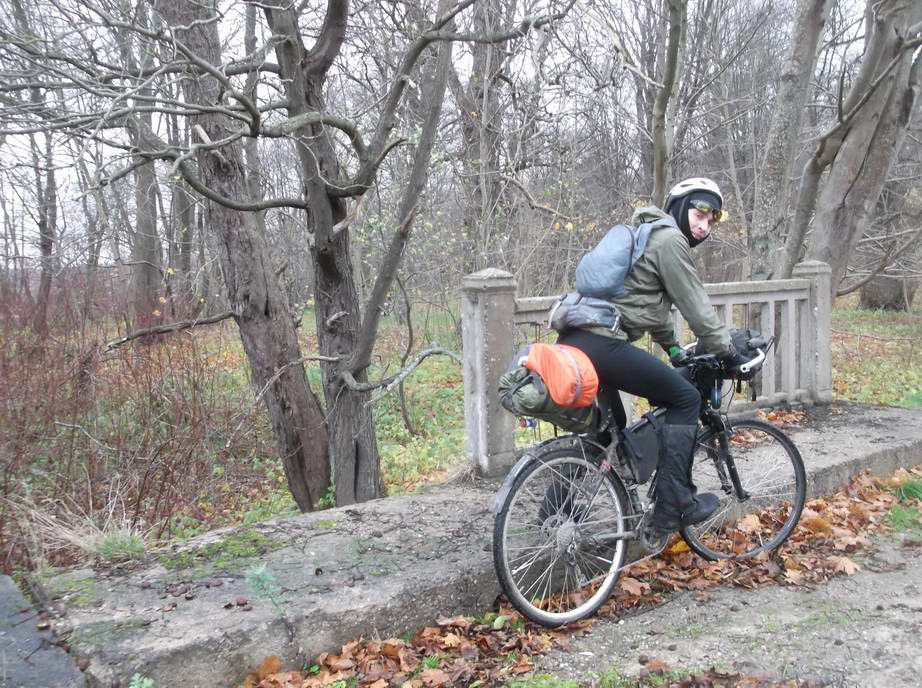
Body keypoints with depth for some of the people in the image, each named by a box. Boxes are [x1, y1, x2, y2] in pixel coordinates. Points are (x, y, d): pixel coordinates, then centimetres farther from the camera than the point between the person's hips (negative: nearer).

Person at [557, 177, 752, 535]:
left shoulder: (647, 234, 27)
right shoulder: (669, 240, -4)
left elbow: (654, 304, 33)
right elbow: (696, 307, -4)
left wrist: (675, 350, 36)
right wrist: (729, 354, 5)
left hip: (576, 338, 10)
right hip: (602, 342, -10)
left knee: (609, 425, 25)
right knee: (685, 398, 0)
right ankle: (673, 504, 1)